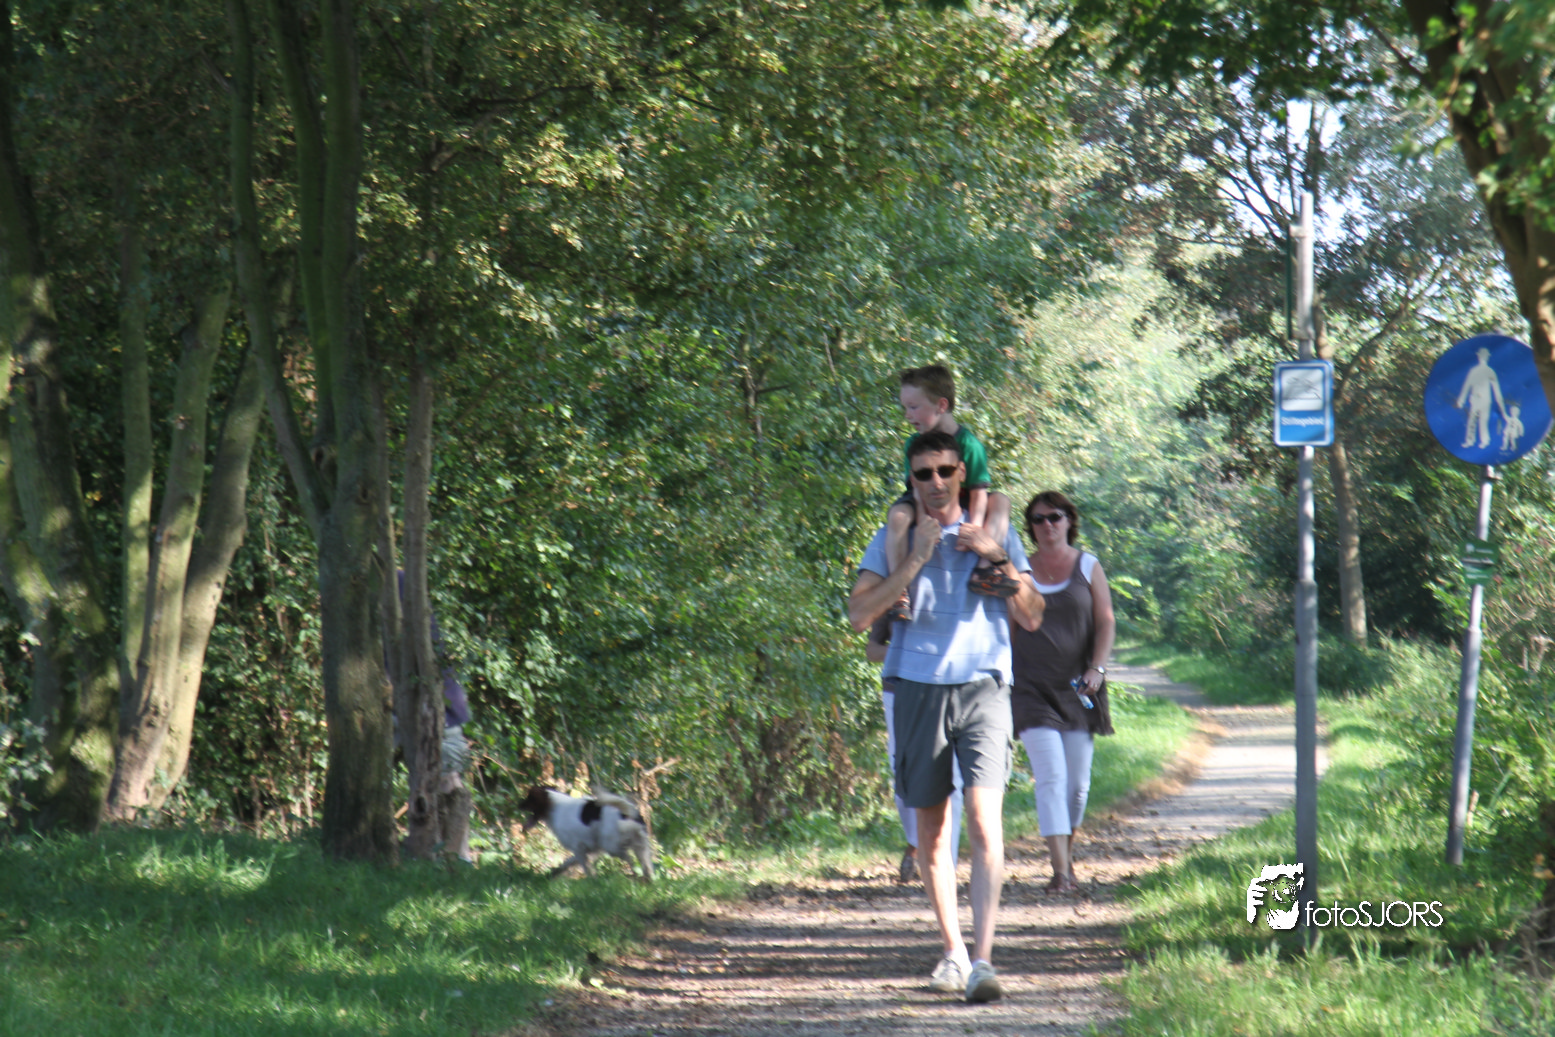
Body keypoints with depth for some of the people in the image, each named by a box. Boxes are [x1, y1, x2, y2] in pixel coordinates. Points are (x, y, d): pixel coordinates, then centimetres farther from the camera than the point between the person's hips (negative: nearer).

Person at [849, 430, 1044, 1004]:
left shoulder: (996, 534, 10)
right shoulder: (894, 540, 7)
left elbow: (1032, 617, 7)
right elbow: (859, 614, -6)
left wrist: (999, 560, -7)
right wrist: (916, 559, -11)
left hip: (983, 687, -2)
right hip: (918, 689, 2)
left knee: (984, 821, -17)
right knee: (930, 827, 10)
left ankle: (982, 960, -22)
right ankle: (952, 951, 24)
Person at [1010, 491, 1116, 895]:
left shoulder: (1088, 567, 5)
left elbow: (1106, 623, 2)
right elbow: (1009, 630, 12)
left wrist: (1097, 669, -13)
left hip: (1077, 687, 1)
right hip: (1033, 689, -1)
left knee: (1077, 782, 6)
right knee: (1050, 777, -14)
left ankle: (1067, 852, 29)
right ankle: (1060, 872, -19)